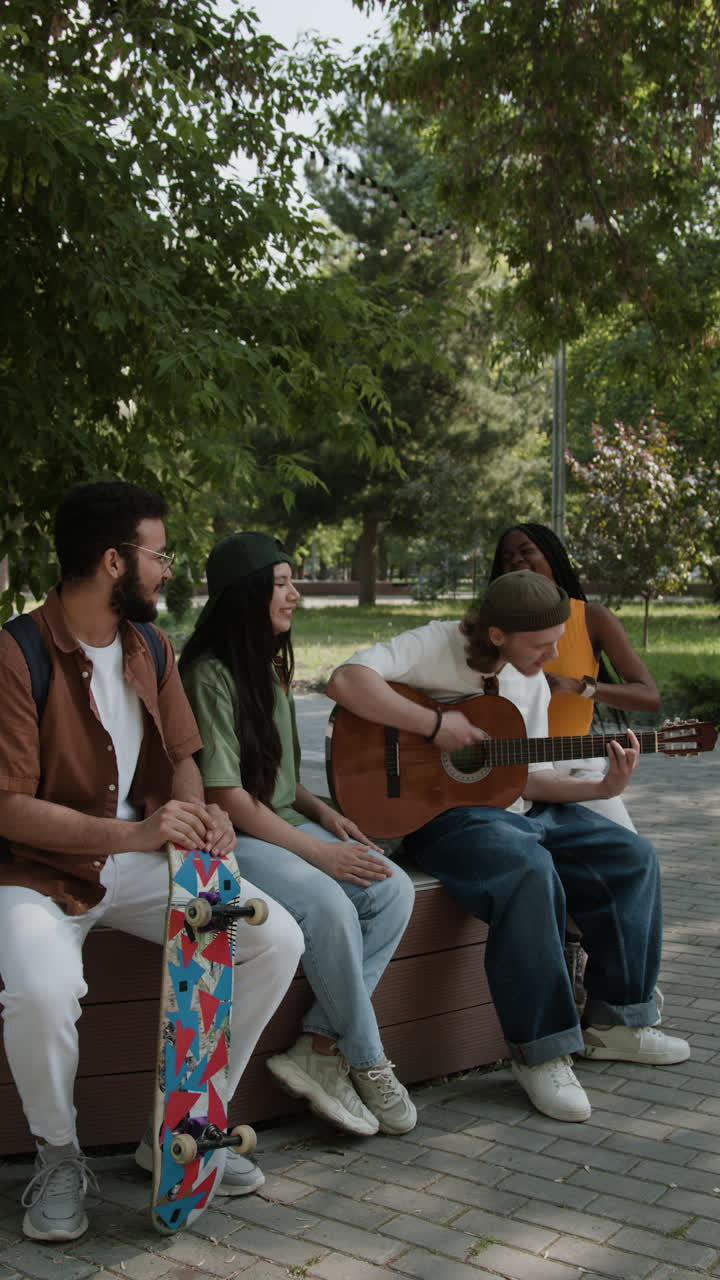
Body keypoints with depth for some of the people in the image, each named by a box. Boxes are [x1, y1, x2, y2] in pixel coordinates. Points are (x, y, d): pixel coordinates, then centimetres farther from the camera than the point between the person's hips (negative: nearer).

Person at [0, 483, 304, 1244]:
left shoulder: (151, 650, 8)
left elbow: (179, 759, 15)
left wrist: (200, 816, -9)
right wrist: (134, 833, -29)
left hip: (141, 861, 6)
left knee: (277, 940, -11)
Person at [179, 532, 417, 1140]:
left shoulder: (271, 668, 15)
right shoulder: (210, 673, -13)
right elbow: (226, 795, -17)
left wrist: (322, 811, 4)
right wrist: (319, 853, -17)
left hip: (283, 824, 9)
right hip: (231, 839, -9)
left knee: (393, 889, -14)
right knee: (329, 905, -32)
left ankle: (319, 1049, -14)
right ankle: (366, 1063, -12)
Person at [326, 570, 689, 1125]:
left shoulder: (533, 683, 9)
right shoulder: (435, 646, -13)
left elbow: (527, 777, 10)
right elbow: (347, 681, -28)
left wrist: (603, 786, -4)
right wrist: (436, 724, -27)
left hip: (520, 809, 8)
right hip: (445, 814, -8)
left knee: (633, 858, -3)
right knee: (531, 871, -35)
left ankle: (614, 1022, 10)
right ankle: (541, 1052, -21)